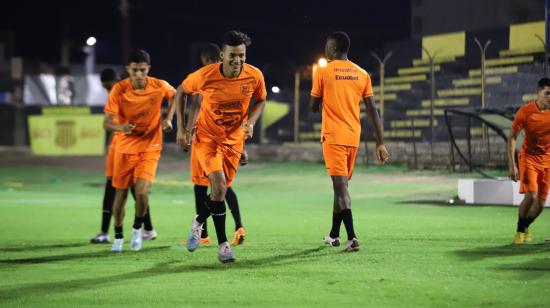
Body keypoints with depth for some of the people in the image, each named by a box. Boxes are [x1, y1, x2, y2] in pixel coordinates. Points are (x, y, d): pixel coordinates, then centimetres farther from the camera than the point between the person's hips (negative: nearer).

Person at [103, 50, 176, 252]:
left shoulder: (159, 86, -13)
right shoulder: (119, 90, -16)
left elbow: (174, 95, 12)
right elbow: (107, 123, -18)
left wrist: (168, 118, -1)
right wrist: (121, 127, -39)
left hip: (150, 147, -1)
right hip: (125, 148, 1)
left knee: (141, 191, -18)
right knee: (120, 194, 6)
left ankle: (137, 228, 10)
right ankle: (118, 237, 27)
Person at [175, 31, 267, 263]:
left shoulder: (254, 76, -15)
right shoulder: (205, 75, -22)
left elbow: (260, 100, 6)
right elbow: (181, 92, -3)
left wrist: (251, 122, -13)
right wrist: (181, 128, -6)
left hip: (234, 139, 4)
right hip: (206, 137, -3)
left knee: (221, 189, 9)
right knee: (219, 187, -19)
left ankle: (199, 222, 40)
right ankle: (223, 244, -8)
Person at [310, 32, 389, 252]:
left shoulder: (322, 72, -4)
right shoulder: (362, 74, 6)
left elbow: (314, 107, 4)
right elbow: (372, 110, 4)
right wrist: (380, 143, 6)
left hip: (333, 136, -5)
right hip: (353, 137, 5)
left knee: (340, 185, -9)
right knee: (342, 184, 17)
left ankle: (351, 237, -22)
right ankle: (334, 235, 29)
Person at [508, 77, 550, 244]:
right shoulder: (525, 111, -17)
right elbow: (512, 138, -12)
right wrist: (512, 165, -18)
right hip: (528, 157, -3)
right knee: (531, 196, -19)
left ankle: (526, 227, 30)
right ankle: (520, 231, 1)